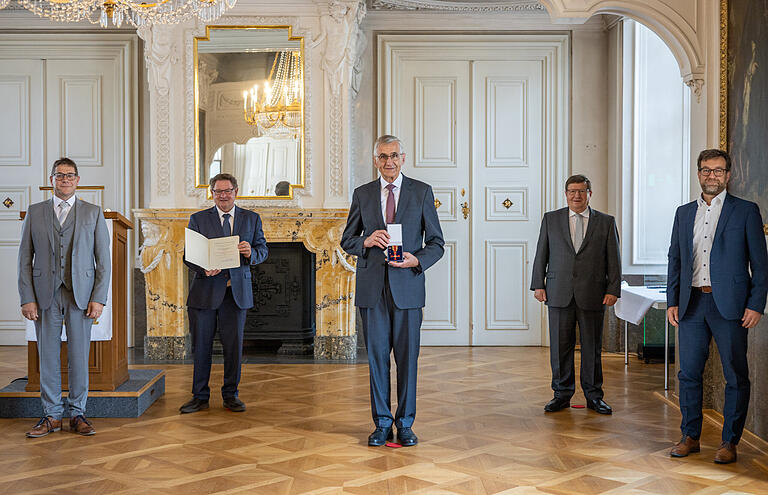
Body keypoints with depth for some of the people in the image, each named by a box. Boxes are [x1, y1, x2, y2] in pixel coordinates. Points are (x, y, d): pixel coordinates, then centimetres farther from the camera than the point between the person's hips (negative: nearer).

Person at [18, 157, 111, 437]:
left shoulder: (93, 213, 7)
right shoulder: (35, 213, 10)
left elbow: (103, 260, 4)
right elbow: (25, 259, 7)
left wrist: (99, 298, -5)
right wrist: (27, 298, -3)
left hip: (81, 295, -1)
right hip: (45, 295, 1)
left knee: (79, 356, 3)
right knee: (48, 356, 5)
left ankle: (77, 414, 14)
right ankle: (51, 415, 15)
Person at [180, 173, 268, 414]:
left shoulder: (252, 219, 10)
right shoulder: (198, 219, 6)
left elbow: (262, 249, 8)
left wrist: (251, 253, -15)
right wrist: (203, 268, -18)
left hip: (237, 292, 1)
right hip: (206, 291, 0)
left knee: (234, 346, 5)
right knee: (201, 347, 4)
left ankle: (230, 395, 19)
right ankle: (200, 396, 16)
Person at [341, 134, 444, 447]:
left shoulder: (422, 192, 5)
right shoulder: (362, 194, 10)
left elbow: (436, 242, 6)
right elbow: (347, 241, 13)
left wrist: (417, 260, -13)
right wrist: (366, 241, -9)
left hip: (407, 285, -1)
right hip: (372, 288, 1)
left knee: (407, 356, 2)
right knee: (377, 355, 5)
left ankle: (405, 424, 15)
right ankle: (382, 423, 16)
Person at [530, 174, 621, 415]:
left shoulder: (606, 222, 7)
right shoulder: (550, 219, 9)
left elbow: (614, 259, 6)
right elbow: (541, 255, 9)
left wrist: (613, 289, -2)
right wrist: (538, 285, 2)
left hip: (592, 295, 0)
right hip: (559, 294, 1)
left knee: (592, 347, 5)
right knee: (560, 346, 4)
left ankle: (594, 395, 17)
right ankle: (562, 394, 16)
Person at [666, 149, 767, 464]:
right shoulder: (684, 213, 14)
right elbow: (675, 259, 15)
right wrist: (672, 301, 7)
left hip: (729, 305, -3)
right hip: (691, 304, 4)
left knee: (736, 376, 2)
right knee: (689, 373, 7)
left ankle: (730, 441, 13)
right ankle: (690, 436, 18)